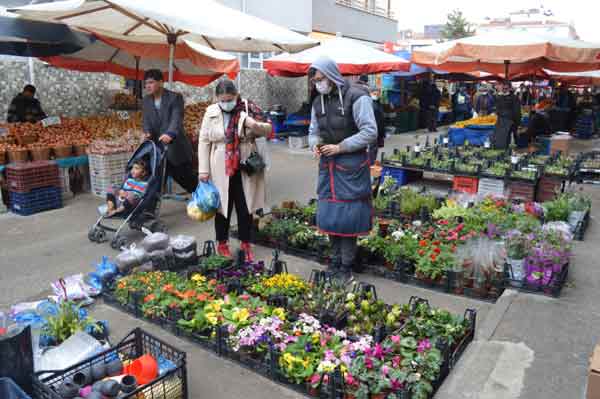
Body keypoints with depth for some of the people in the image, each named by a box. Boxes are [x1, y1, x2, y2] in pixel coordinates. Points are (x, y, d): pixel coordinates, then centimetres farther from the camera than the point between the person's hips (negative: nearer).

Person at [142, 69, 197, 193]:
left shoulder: (175, 97, -9)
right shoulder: (146, 100, 10)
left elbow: (177, 119, -23)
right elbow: (146, 120, 4)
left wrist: (169, 134, -42)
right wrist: (147, 133, -19)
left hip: (176, 147, -5)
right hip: (157, 148, 5)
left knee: (189, 180, 7)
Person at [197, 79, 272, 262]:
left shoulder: (249, 108, -3)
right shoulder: (211, 112, -1)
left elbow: (268, 130, 3)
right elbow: (204, 141, 1)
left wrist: (255, 125, -20)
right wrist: (203, 169, -3)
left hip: (245, 169, 0)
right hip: (221, 170, 0)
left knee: (245, 207, 8)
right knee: (223, 206, 10)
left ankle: (246, 243, 24)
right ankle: (222, 243, 27)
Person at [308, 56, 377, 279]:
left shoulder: (356, 97, -11)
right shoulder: (318, 102, 11)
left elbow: (370, 132, -14)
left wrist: (340, 147, -17)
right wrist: (315, 144, -4)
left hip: (351, 167, -6)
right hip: (327, 166, 7)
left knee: (348, 217, -3)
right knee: (328, 216, 10)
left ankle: (346, 267, 12)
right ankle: (335, 262, 25)